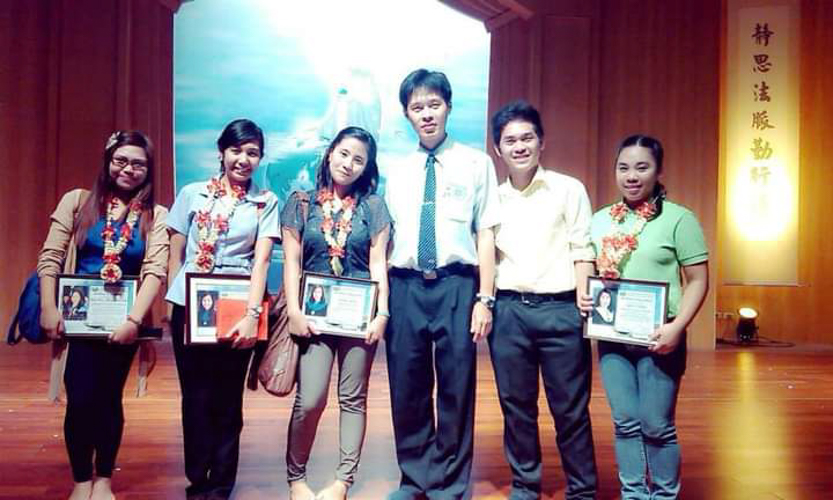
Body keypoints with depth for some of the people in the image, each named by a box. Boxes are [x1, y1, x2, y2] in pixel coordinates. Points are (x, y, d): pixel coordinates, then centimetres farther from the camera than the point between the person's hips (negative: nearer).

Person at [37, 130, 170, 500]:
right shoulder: (78, 201, 1)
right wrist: (49, 309, -11)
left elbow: (155, 271, -9)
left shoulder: (156, 215, 0)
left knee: (109, 398, 10)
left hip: (123, 320, 0)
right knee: (80, 399, -3)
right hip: (77, 316, 0)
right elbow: (50, 258, -2)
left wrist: (134, 319, -19)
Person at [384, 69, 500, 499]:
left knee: (456, 390, 5)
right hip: (405, 287, 3)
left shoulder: (476, 163, 3)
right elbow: (387, 238, 11)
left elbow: (485, 234, -1)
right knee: (407, 390, 11)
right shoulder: (398, 172, 12)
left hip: (456, 285, -3)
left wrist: (485, 299, -7)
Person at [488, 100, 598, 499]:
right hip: (508, 310, 3)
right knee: (516, 404, 11)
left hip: (559, 308, -2)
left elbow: (583, 251, 0)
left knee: (570, 407, 4)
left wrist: (583, 305, -8)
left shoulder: (569, 189, 3)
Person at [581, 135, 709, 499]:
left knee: (656, 426, 5)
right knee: (625, 423, 11)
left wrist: (677, 326, -18)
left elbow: (698, 281, -6)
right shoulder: (600, 220, 8)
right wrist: (583, 297, -3)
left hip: (657, 339, -4)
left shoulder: (678, 218, -5)